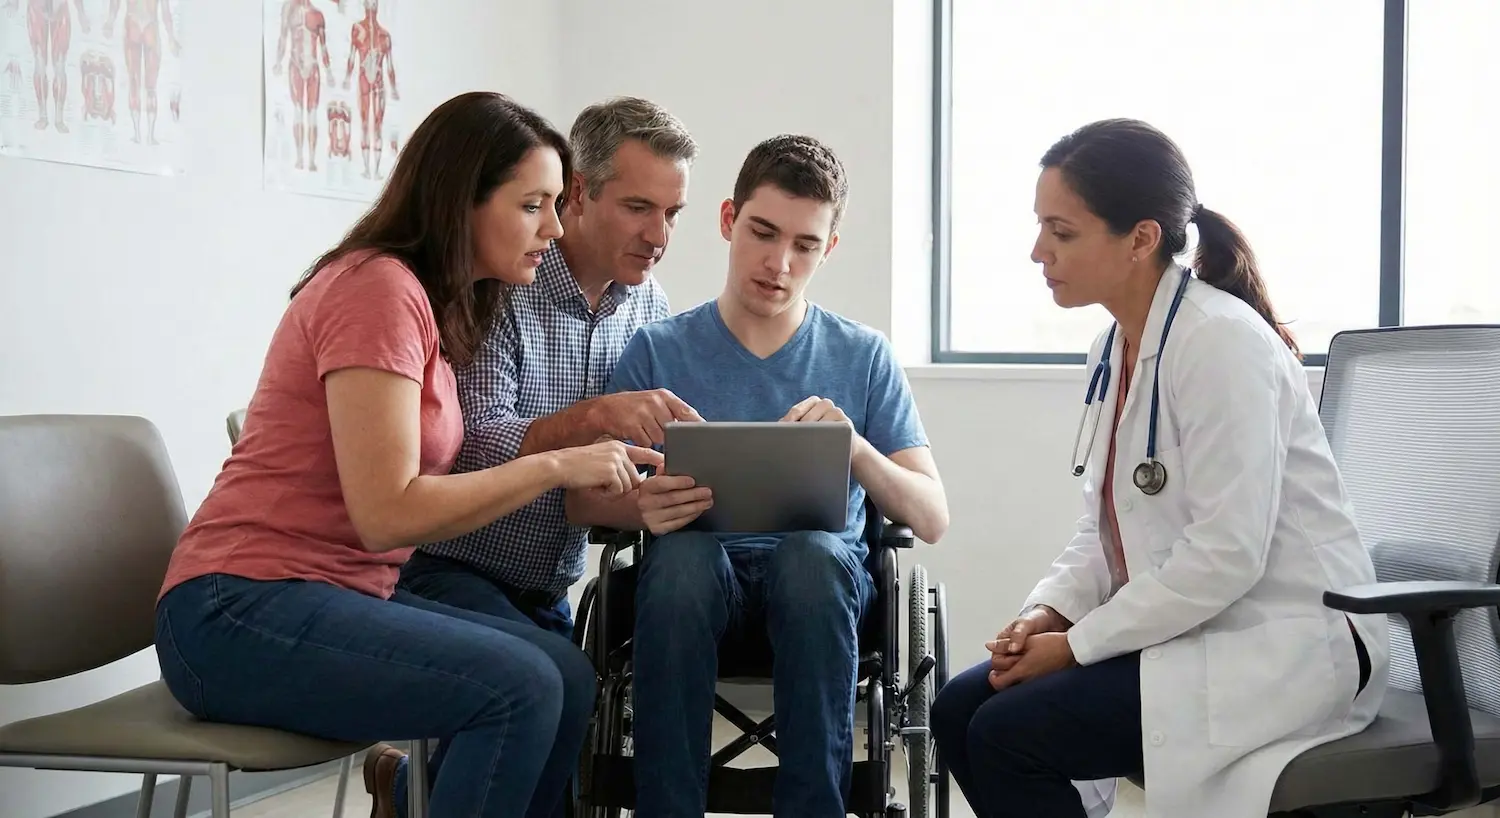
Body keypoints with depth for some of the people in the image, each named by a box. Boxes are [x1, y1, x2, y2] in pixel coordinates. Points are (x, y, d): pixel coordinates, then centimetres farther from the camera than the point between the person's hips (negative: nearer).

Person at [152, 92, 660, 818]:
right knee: (521, 686, -22)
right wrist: (556, 465, -16)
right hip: (240, 612, -9)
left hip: (340, 596, 9)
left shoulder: (438, 303, 15)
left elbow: (434, 482, 5)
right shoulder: (378, 288, -15)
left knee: (568, 676, -7)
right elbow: (387, 513, -21)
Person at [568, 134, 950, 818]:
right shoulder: (659, 350, 8)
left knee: (812, 550, -35)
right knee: (682, 552, -35)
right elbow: (582, 498, 3)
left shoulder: (864, 358, 9)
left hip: (824, 582, 0)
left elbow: (932, 519, 3)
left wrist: (855, 448, -18)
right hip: (695, 581, 0)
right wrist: (638, 504, -22)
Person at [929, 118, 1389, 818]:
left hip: (1281, 643, -9)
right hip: (1185, 627, 9)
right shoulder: (1113, 348, 8)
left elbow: (1226, 554, -25)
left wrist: (1078, 644, -18)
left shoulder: (1221, 342, -20)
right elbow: (1106, 527, 14)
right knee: (958, 709, 0)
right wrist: (1048, 611, -4)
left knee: (1007, 735, -20)